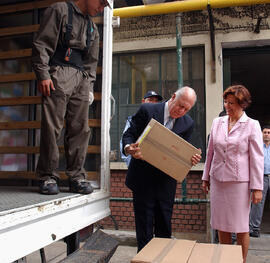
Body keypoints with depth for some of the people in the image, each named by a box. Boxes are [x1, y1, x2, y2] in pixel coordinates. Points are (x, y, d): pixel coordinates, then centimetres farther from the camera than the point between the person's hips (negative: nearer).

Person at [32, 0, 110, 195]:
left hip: (82, 79, 6)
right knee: (52, 126, -8)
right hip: (58, 75, -6)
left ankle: (77, 176, 5)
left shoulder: (92, 28, 25)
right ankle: (48, 176, 0)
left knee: (80, 128, -1)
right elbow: (42, 44, -2)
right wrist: (43, 74, -12)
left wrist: (90, 85, 12)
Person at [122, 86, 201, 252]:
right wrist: (128, 148, -27)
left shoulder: (188, 123, 3)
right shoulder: (147, 110, -6)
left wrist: (191, 159, -17)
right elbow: (129, 134, -5)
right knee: (144, 230, 6)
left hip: (166, 183, 3)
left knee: (165, 229, 14)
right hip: (143, 180, -3)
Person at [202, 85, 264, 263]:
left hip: (239, 182, -4)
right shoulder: (217, 122, 7)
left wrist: (257, 187, -7)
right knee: (222, 226, 11)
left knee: (241, 227, 6)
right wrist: (206, 177, 14)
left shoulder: (252, 125, -4)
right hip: (218, 180, 4)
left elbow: (257, 158, -4)